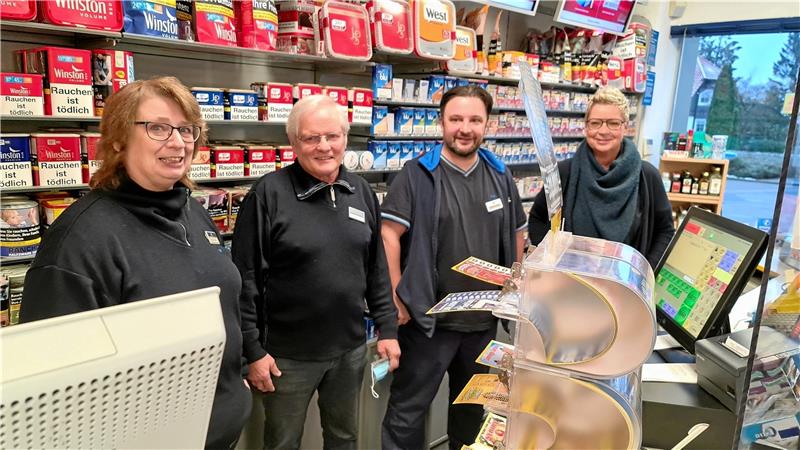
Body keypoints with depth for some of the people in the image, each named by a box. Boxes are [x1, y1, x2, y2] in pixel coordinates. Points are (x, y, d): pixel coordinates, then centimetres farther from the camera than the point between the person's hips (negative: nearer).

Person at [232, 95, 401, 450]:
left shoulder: (362, 192, 3)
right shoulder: (269, 193, -13)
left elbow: (377, 269, 8)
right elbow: (245, 278, -11)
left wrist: (387, 328, 6)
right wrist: (253, 350, -11)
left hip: (350, 348, 4)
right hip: (288, 354, -4)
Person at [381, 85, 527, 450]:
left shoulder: (500, 176, 6)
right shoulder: (417, 175, -10)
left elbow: (516, 232, 16)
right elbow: (389, 234, -14)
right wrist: (397, 297, -16)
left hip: (484, 318, 5)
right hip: (428, 317, -5)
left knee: (472, 405, 24)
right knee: (408, 409, 7)